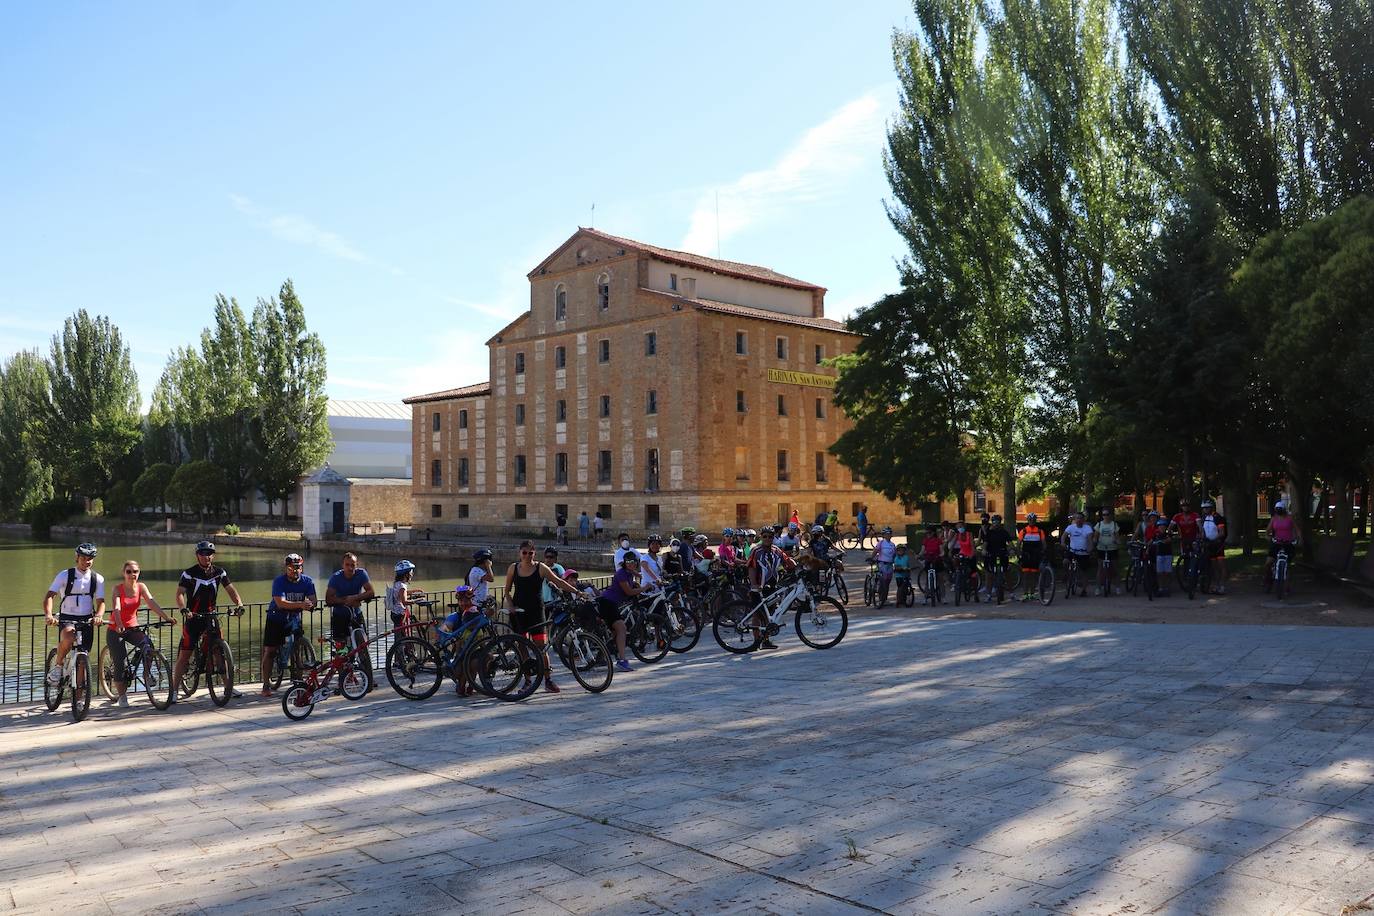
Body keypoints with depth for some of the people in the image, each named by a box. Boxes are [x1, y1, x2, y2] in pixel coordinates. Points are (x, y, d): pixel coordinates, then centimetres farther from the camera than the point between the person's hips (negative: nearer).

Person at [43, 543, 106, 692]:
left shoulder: (98, 578, 3)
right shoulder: (65, 575, -4)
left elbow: (101, 601, -1)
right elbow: (49, 596, -11)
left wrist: (99, 616, -23)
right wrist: (48, 615, -29)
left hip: (87, 620, 2)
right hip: (67, 618, -2)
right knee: (68, 636, -37)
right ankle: (58, 664, -8)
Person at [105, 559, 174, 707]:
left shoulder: (141, 587, -4)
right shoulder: (118, 588, -13)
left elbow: (152, 604, -15)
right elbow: (116, 608, -28)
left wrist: (166, 617, -30)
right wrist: (119, 624, -45)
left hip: (132, 628, 3)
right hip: (116, 629, -3)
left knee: (147, 644, -27)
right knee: (119, 663, -4)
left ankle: (147, 673, -9)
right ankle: (121, 695, 11)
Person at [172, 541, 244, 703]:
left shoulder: (219, 572, 3)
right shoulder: (189, 573, -7)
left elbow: (230, 589, 1)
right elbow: (180, 593, -17)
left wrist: (239, 604, -17)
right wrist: (183, 609, -36)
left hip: (211, 617, 3)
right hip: (193, 618, -3)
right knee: (184, 656, -4)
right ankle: (174, 690, 3)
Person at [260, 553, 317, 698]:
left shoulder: (307, 581, -7)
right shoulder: (279, 581, -18)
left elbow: (312, 600, -15)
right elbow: (281, 603, -30)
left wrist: (310, 605, -40)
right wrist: (300, 604, -43)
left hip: (294, 620, 3)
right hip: (276, 619, -3)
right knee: (270, 651, -4)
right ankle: (266, 685, 3)